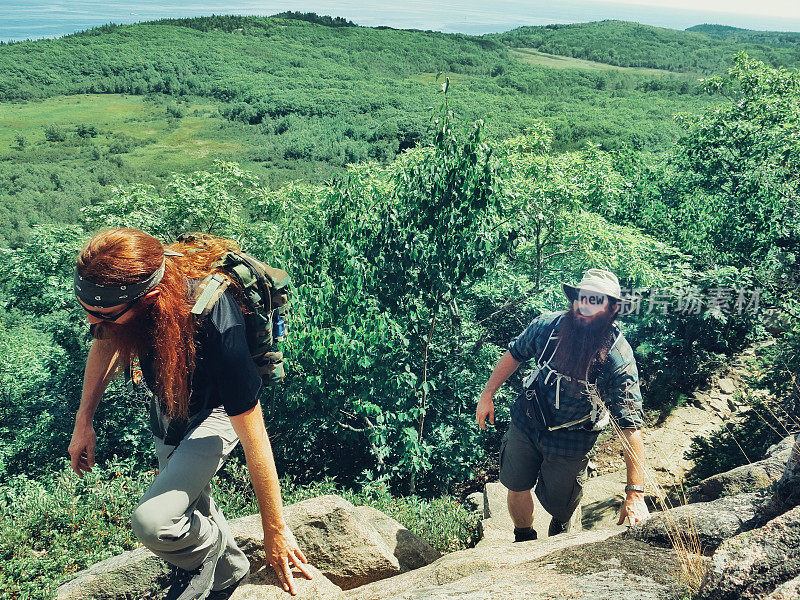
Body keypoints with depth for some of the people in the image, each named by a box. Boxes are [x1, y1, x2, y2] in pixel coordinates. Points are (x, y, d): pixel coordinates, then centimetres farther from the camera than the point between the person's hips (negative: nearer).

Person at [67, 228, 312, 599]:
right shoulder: (123, 281, -26)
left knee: (153, 521, -25)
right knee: (191, 506, 24)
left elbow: (254, 438, -33)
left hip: (214, 413, -6)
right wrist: (83, 422, 3)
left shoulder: (215, 327, -43)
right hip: (167, 407, 6)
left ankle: (207, 545, 9)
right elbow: (106, 345, 0)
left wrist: (275, 531, -24)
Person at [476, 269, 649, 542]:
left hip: (570, 442, -2)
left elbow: (631, 426, -28)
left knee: (557, 504, 12)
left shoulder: (618, 358, -27)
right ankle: (524, 540, 47)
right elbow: (514, 354, 3)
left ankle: (561, 525, 52)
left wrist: (635, 493, -32)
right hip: (525, 423, 3)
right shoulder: (548, 325, -17)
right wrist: (487, 395, 5)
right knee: (516, 488, 15)